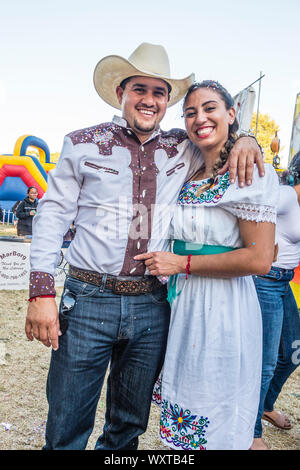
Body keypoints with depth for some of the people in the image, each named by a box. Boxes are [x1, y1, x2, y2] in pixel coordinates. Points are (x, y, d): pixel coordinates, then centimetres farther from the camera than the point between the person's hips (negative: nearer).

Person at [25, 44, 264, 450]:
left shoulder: (183, 149, 7)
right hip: (89, 299, -2)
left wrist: (245, 140, -4)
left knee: (129, 426, 20)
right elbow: (54, 214, 0)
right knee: (67, 431, 10)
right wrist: (42, 291, -7)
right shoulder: (83, 144, 1)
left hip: (153, 307, 3)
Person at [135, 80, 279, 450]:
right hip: (182, 306, 6)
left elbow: (259, 259, -19)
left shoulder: (251, 173, -12)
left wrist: (181, 264, -16)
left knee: (215, 425, 11)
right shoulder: (188, 177, 9)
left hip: (224, 309, -6)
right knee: (182, 420, 20)